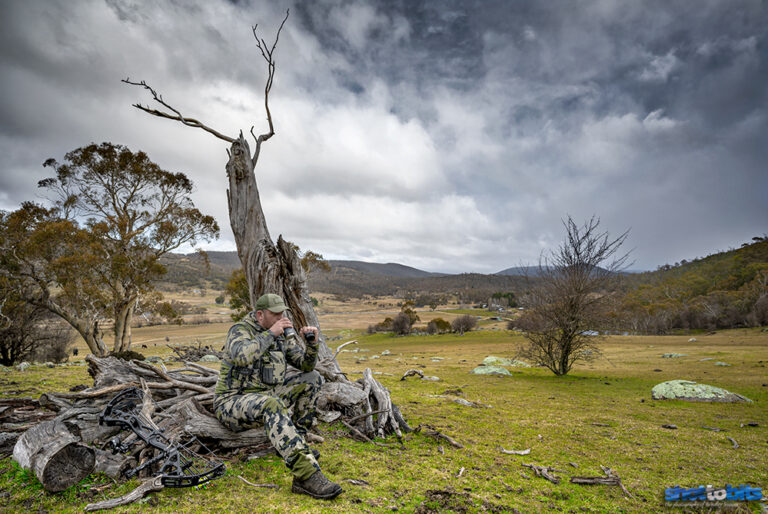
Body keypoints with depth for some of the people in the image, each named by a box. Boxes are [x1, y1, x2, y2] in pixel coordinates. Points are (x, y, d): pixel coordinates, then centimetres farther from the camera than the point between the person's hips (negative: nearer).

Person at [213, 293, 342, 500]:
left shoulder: (282, 335, 7)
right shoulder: (240, 330, -11)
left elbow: (306, 366, 6)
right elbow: (242, 356, -34)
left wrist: (312, 344, -12)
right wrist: (270, 334, -27)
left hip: (265, 396, 7)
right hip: (232, 403, -7)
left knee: (312, 379, 0)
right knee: (271, 405, -39)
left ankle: (297, 441, 2)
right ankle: (306, 476, -45)